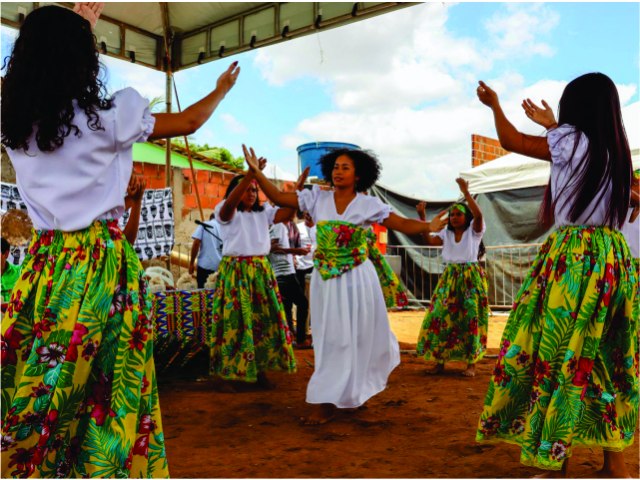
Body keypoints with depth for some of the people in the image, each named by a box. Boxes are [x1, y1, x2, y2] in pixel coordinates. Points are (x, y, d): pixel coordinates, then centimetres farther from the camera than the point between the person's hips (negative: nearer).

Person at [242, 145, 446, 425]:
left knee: (357, 338, 1)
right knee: (330, 340, 10)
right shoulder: (317, 198, 1)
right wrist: (256, 172, -11)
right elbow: (278, 198, -2)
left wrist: (428, 226, -23)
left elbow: (404, 225, -6)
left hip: (357, 280, -2)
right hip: (325, 280, 2)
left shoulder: (369, 205, -4)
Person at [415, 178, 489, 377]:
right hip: (449, 278, 4)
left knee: (470, 318, -4)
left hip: (471, 277, -3)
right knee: (441, 316, -2)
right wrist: (422, 217, -13)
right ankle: (440, 360, 8)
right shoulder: (446, 233, 11)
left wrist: (466, 192, -26)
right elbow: (429, 240, -4)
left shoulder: (474, 231, 0)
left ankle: (471, 364, 4)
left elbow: (478, 214, -20)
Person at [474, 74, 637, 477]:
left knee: (558, 355, 0)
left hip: (573, 261, -7)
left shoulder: (572, 140, -7)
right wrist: (552, 126, 39)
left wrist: (494, 103, 19)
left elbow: (511, 141, 2)